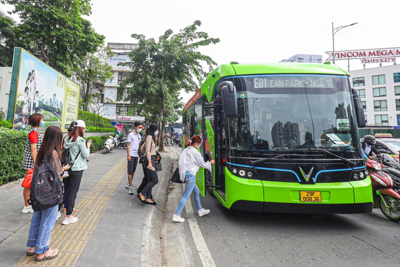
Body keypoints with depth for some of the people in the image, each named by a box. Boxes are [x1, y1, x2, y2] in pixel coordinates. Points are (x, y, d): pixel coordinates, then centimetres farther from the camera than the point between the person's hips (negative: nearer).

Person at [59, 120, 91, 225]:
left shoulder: (67, 139, 5)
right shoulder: (80, 140, -15)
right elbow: (86, 155, -13)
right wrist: (88, 146, 3)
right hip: (77, 169, -6)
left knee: (64, 190, 19)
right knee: (73, 192, 3)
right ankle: (68, 217, 11)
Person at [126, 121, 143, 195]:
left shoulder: (139, 136, 14)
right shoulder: (131, 135, -5)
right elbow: (128, 145, -7)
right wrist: (128, 155, -12)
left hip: (136, 155, 7)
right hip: (131, 155, -6)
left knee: (133, 171, 12)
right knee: (130, 171, -3)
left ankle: (129, 184, 25)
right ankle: (130, 186, 0)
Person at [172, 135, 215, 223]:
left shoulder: (185, 150, 10)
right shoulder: (194, 152, -15)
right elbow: (202, 164, -6)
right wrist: (210, 163, 11)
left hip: (185, 174, 9)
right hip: (190, 175, -9)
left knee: (197, 191, 22)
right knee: (186, 196, -4)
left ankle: (200, 210, 35)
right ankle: (176, 215, -2)